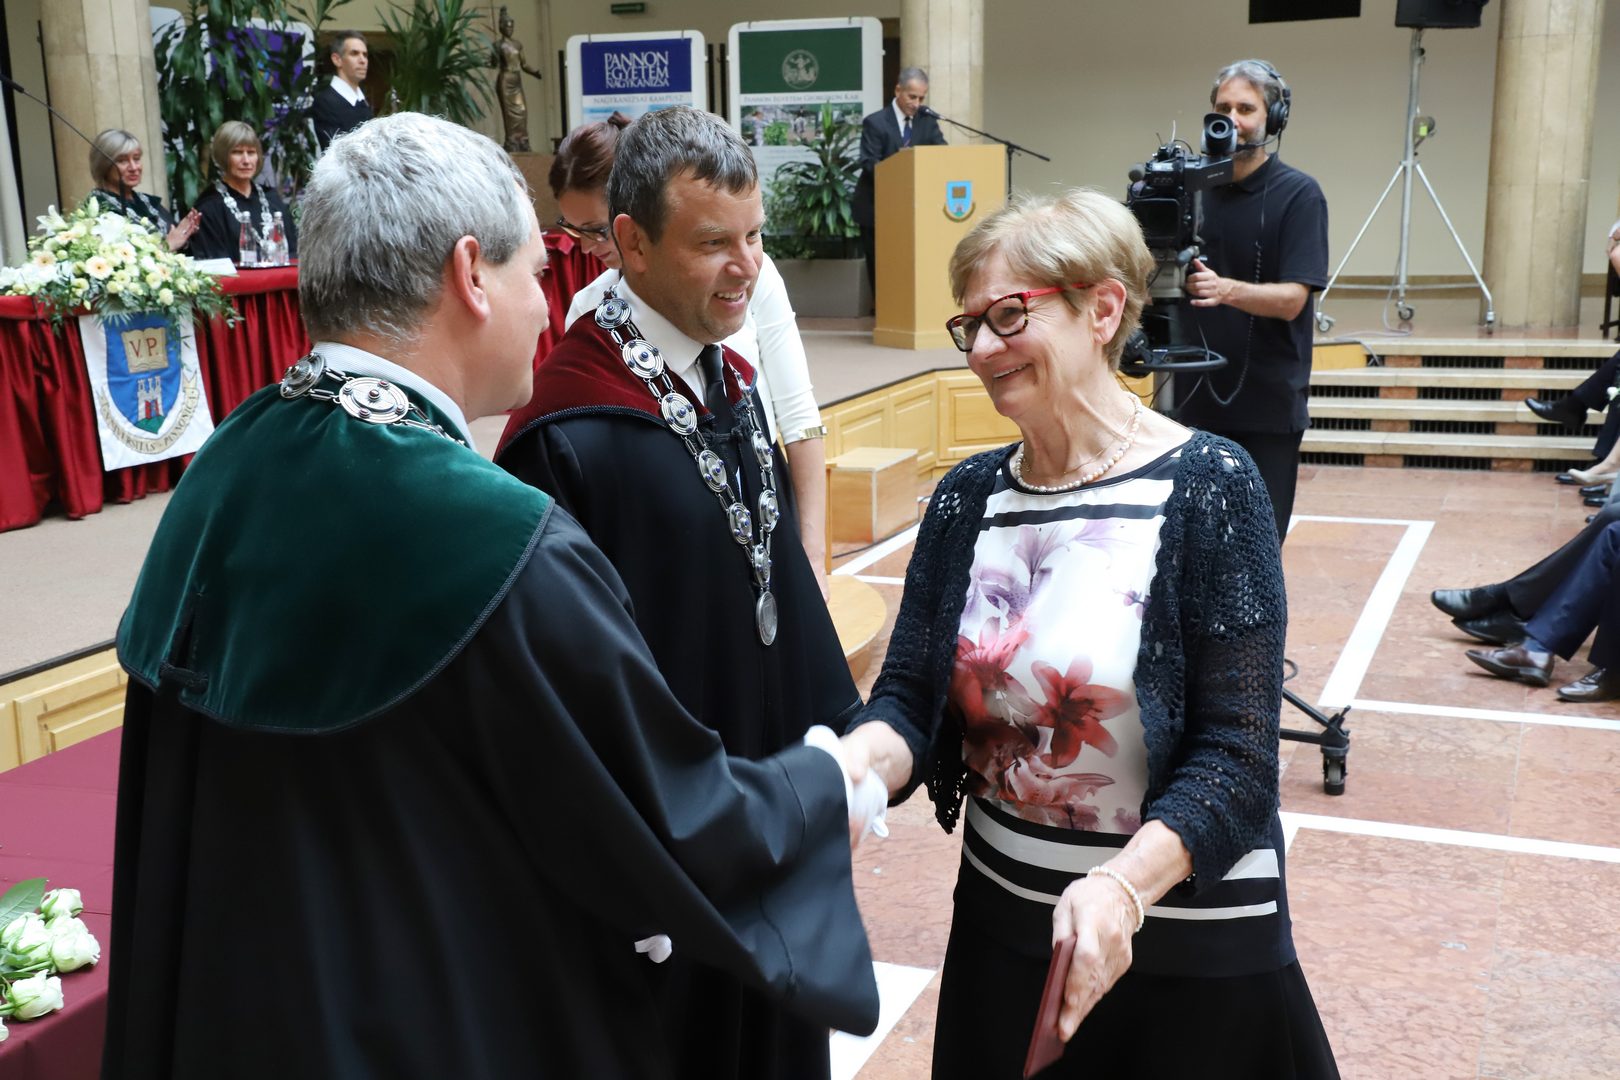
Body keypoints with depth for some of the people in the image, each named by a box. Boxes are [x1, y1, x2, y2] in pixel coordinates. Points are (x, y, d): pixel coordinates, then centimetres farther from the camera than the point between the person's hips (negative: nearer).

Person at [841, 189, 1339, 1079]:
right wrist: (861, 760, -25)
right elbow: (910, 698, -3)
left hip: (1185, 946, -4)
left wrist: (1124, 885, -31)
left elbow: (1235, 761, -16)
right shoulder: (965, 498, 1)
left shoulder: (1205, 487, -14)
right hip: (1001, 922, 4)